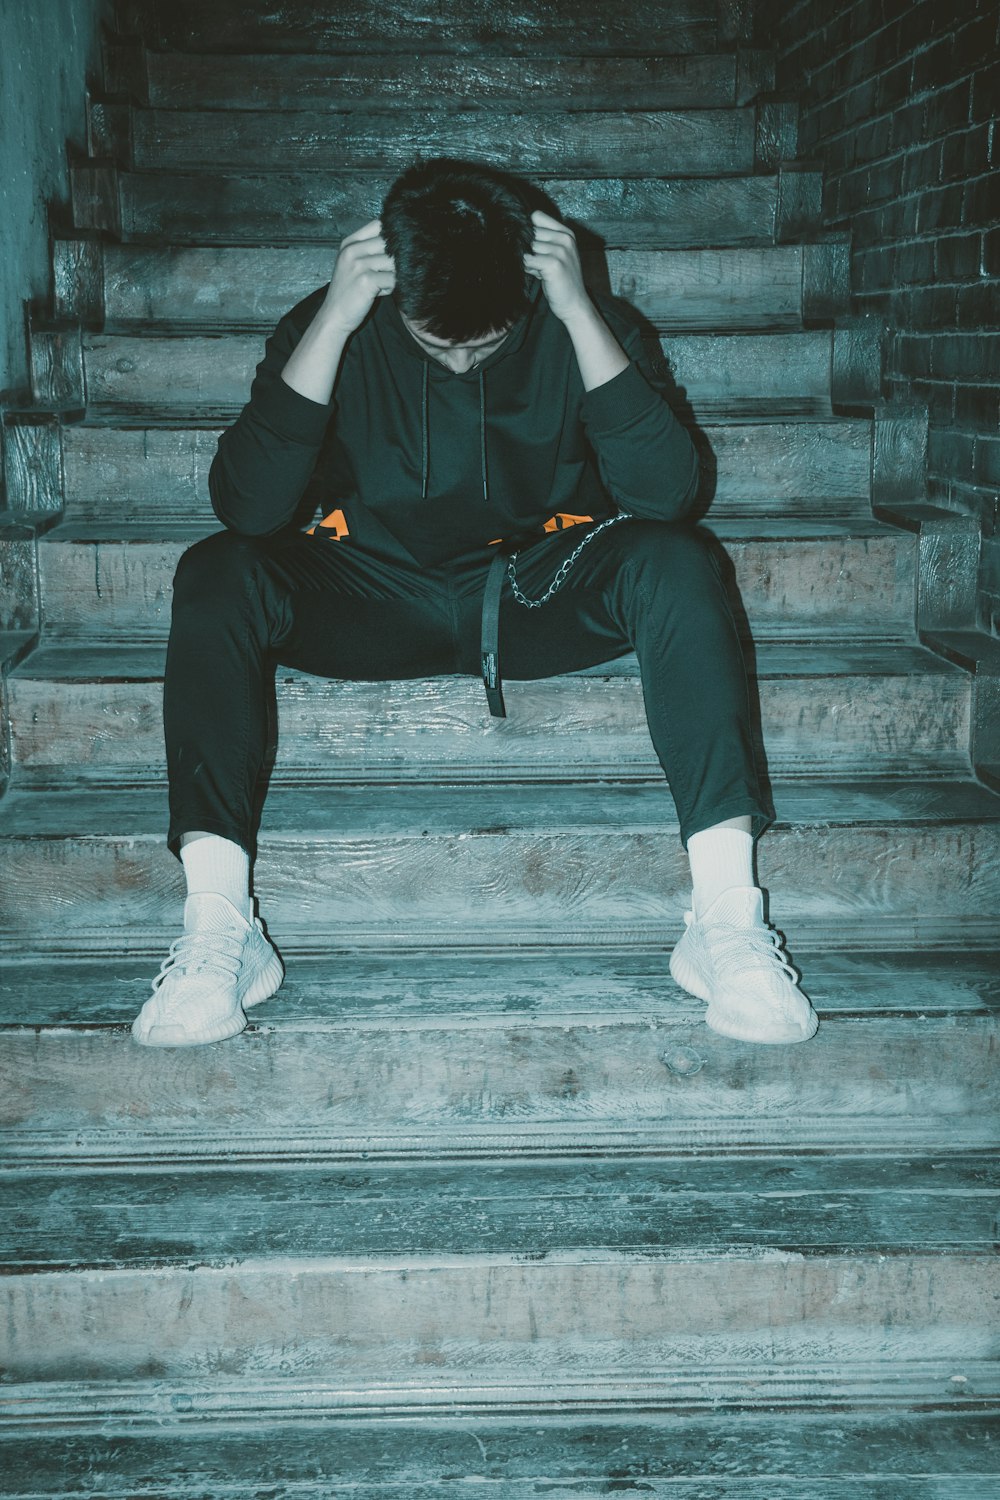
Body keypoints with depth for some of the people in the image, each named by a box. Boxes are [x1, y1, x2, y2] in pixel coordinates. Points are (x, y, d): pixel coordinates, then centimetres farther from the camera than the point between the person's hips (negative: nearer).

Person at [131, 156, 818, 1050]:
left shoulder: (581, 328, -9)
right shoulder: (328, 330, -10)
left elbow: (666, 495, -21)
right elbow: (247, 507, -21)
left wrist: (582, 313, -26)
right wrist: (334, 322, -27)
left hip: (542, 595, 0)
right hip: (377, 598, 1)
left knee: (675, 565, -29)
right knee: (217, 576, -27)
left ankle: (728, 919, -33)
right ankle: (218, 930, -32)